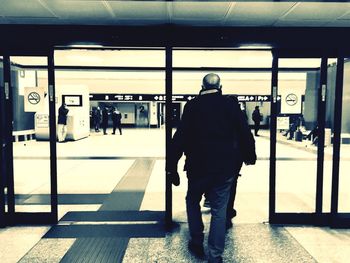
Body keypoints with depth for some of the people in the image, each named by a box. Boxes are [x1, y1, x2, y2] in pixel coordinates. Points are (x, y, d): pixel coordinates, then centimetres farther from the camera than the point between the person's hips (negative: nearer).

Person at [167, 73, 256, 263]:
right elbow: (245, 133, -1)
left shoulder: (192, 105, -1)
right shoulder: (231, 104, 0)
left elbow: (180, 138, -5)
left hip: (198, 165, 0)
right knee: (219, 210, 9)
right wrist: (250, 155, 16)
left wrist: (171, 167, -2)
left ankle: (197, 243, 28)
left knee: (192, 201, 23)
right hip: (225, 166, 0)